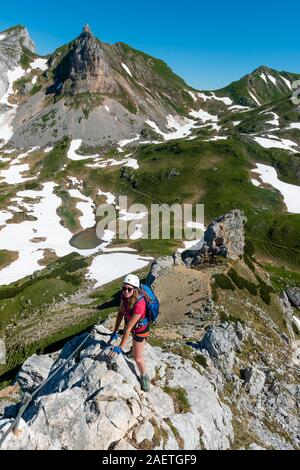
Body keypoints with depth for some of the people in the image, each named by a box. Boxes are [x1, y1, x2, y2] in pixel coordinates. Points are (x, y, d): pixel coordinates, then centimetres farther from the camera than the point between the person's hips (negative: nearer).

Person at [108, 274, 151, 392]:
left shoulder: (139, 304, -43)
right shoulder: (125, 295, -24)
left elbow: (129, 328, -39)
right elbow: (121, 312, -10)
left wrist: (120, 347, -34)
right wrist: (115, 331, -8)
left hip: (140, 329, -6)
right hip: (131, 324, 7)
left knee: (137, 358, 2)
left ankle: (144, 377, 30)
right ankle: (135, 348, 71)